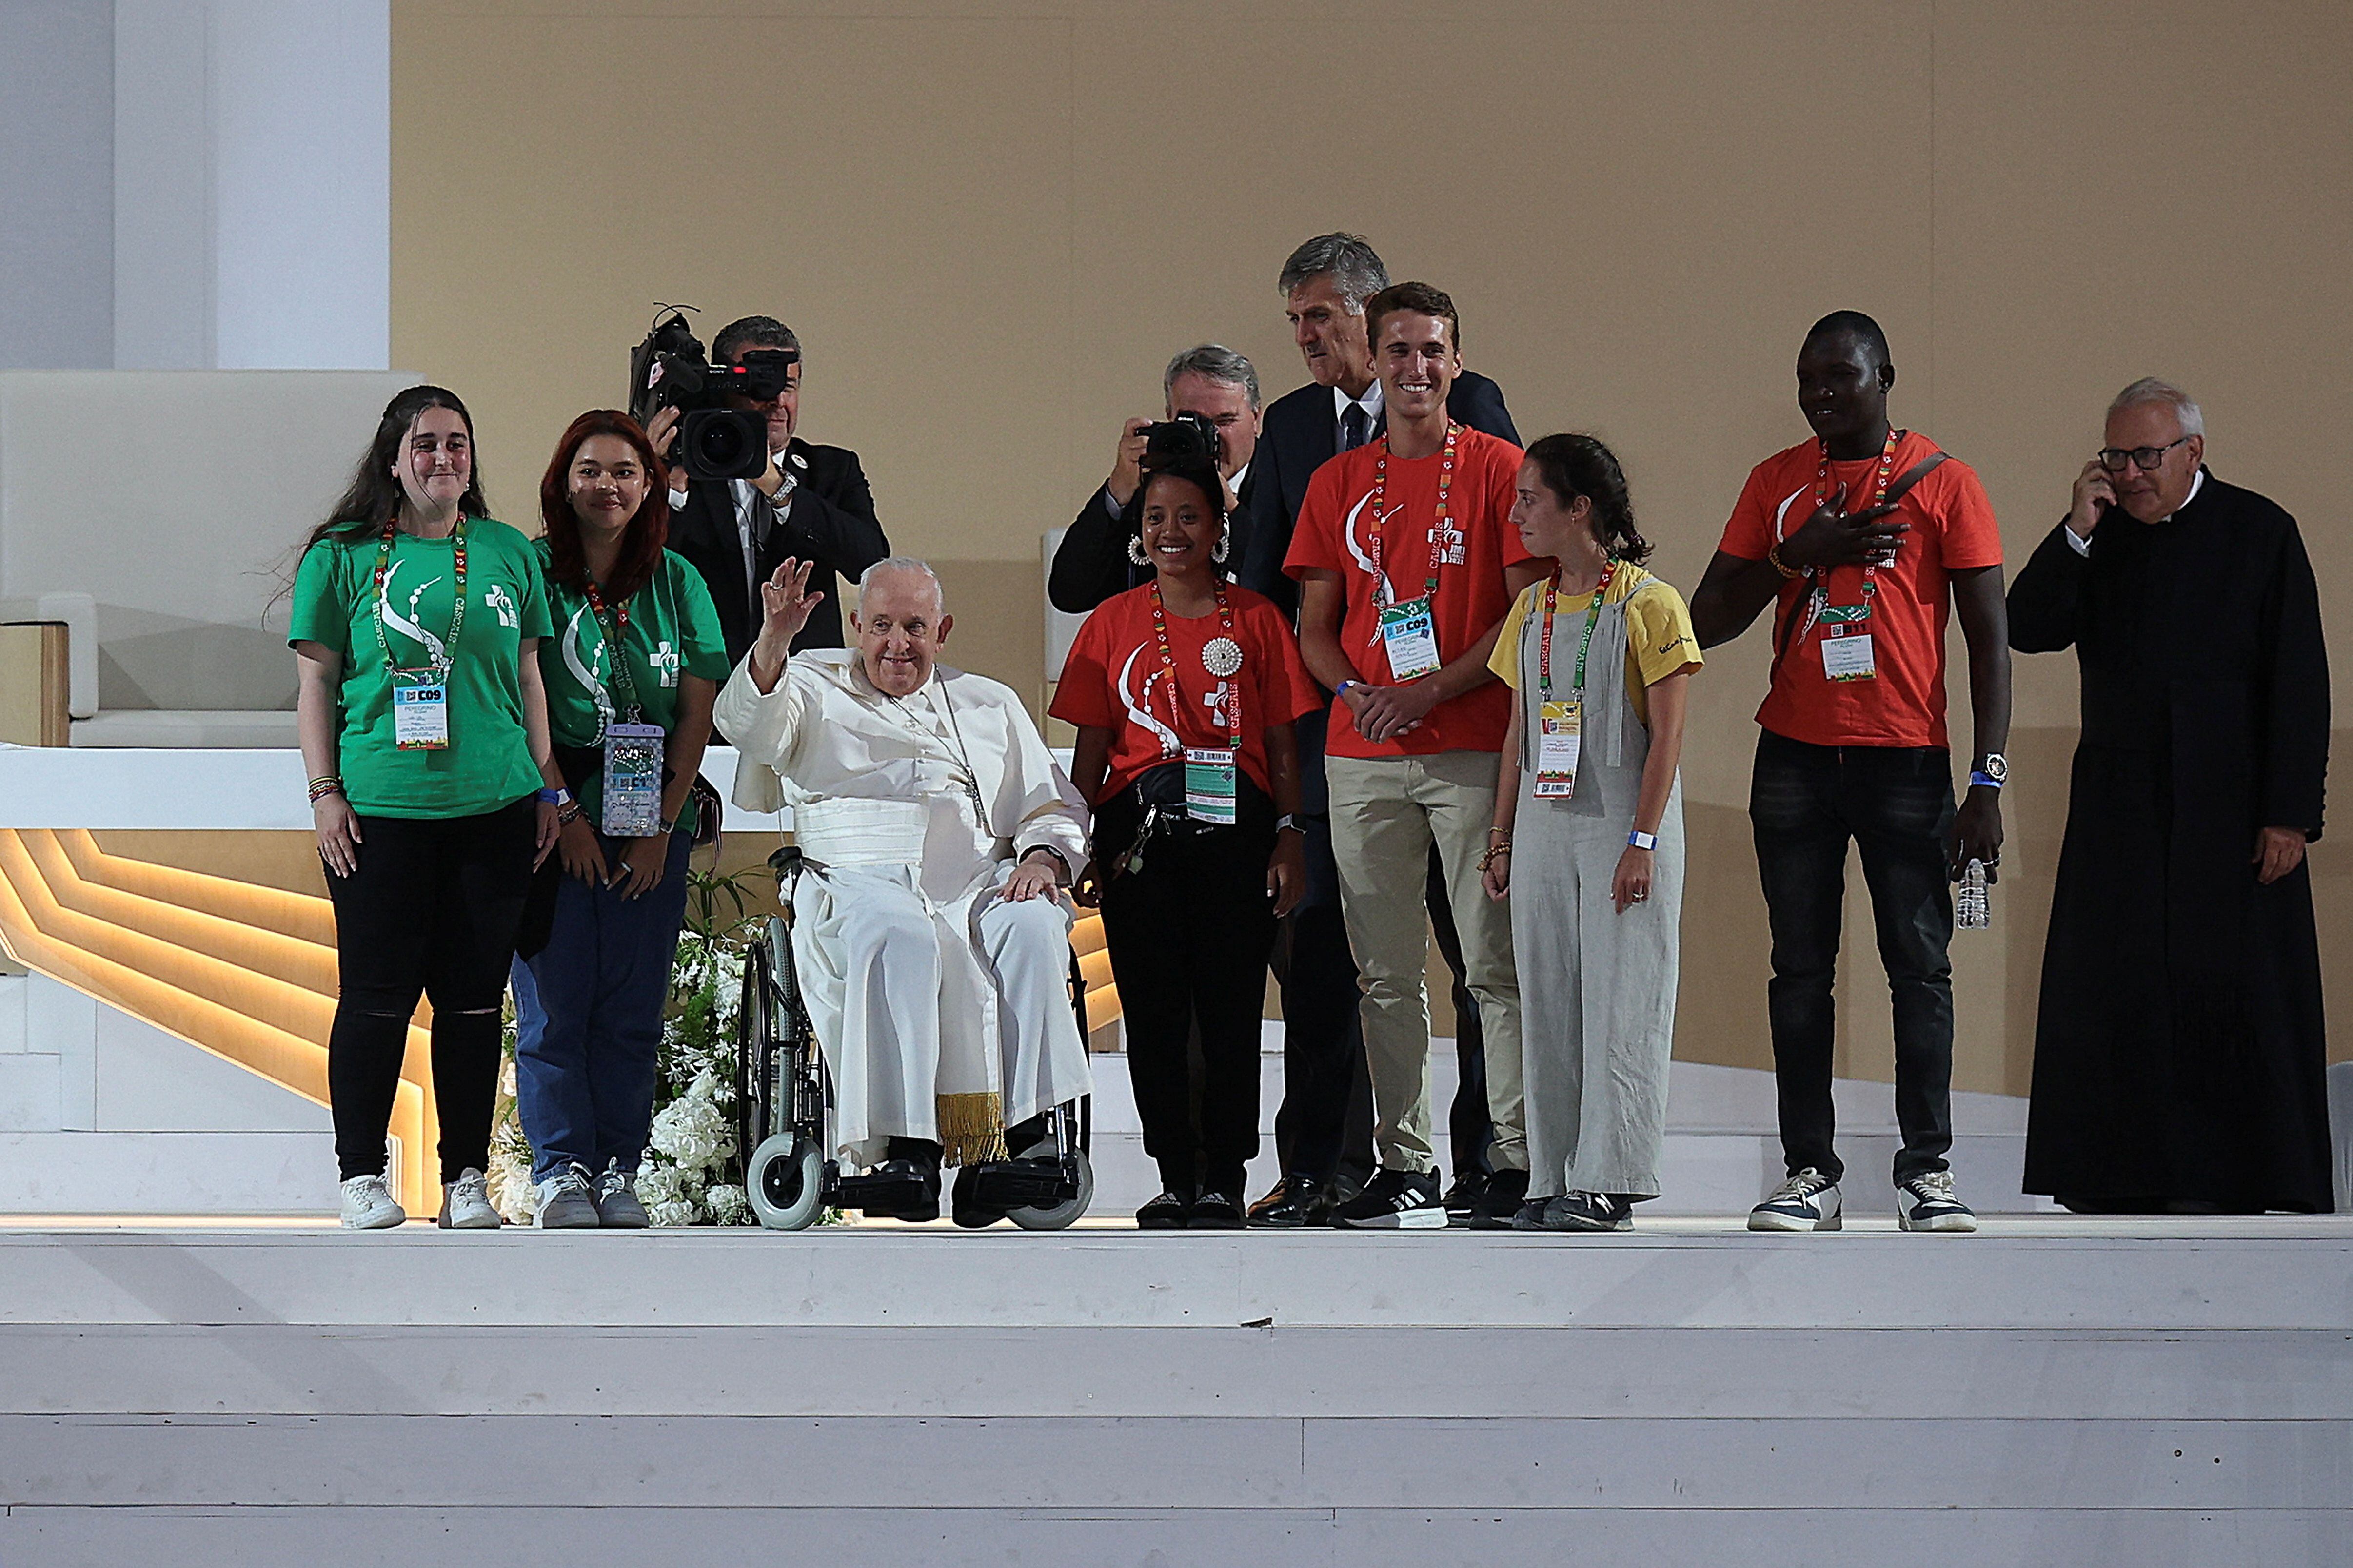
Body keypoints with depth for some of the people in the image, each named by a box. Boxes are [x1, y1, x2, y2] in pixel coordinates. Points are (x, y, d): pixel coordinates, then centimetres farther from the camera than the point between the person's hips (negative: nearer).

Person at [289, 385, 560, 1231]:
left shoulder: (509, 553, 11)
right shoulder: (343, 557, 3)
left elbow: (528, 676, 15)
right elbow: (316, 682, 3)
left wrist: (546, 790, 10)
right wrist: (325, 793, -4)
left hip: (493, 808, 2)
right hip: (380, 806, -2)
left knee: (475, 995, 4)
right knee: (378, 993, -1)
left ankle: (467, 1177, 11)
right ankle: (361, 1175, 7)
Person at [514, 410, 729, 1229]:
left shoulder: (677, 583, 9)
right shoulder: (534, 573, 1)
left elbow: (697, 713, 6)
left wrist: (661, 827, -2)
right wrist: (564, 814, -10)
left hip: (652, 823, 2)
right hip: (556, 816, -2)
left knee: (633, 1005, 2)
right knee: (558, 999, -4)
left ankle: (618, 1170, 6)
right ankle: (559, 1170, 1)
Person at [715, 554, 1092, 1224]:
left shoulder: (991, 705, 28)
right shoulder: (817, 687, 22)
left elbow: (1056, 810, 25)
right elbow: (751, 723, 0)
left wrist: (1043, 857, 2)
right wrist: (773, 641, -18)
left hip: (979, 884, 3)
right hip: (860, 879, -3)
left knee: (1033, 927, -32)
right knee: (896, 937, -39)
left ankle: (1021, 1134, -38)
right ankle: (909, 1145, -44)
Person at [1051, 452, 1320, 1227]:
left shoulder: (1255, 621, 7)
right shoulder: (1114, 623, 9)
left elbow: (1282, 741, 7)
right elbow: (1091, 744, 9)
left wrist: (1289, 836, -1)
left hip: (1234, 825, -1)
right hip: (1139, 828, 1)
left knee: (1230, 1008, -2)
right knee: (1153, 1010, 1)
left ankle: (1224, 1177, 4)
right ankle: (1175, 1177, 7)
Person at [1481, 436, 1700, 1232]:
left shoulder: (1648, 605, -6)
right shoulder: (1531, 609, 13)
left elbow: (1667, 735, -9)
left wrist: (1642, 841, -16)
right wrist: (1503, 840, 12)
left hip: (1621, 821, -6)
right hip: (1544, 823, 6)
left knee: (1618, 1001, -5)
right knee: (1547, 1004, 5)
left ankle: (1608, 1181, -4)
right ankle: (1552, 1181, 8)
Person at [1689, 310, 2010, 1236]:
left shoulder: (1941, 483, 1)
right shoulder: (1777, 483, 10)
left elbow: (1988, 636, 0)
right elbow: (1709, 621, 9)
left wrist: (1988, 783, -8)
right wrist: (1795, 558, -8)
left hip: (1907, 760, -3)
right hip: (1795, 758, 3)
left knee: (1921, 965, -3)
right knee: (1801, 968, 3)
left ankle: (1927, 1170, 2)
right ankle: (1808, 1173, 5)